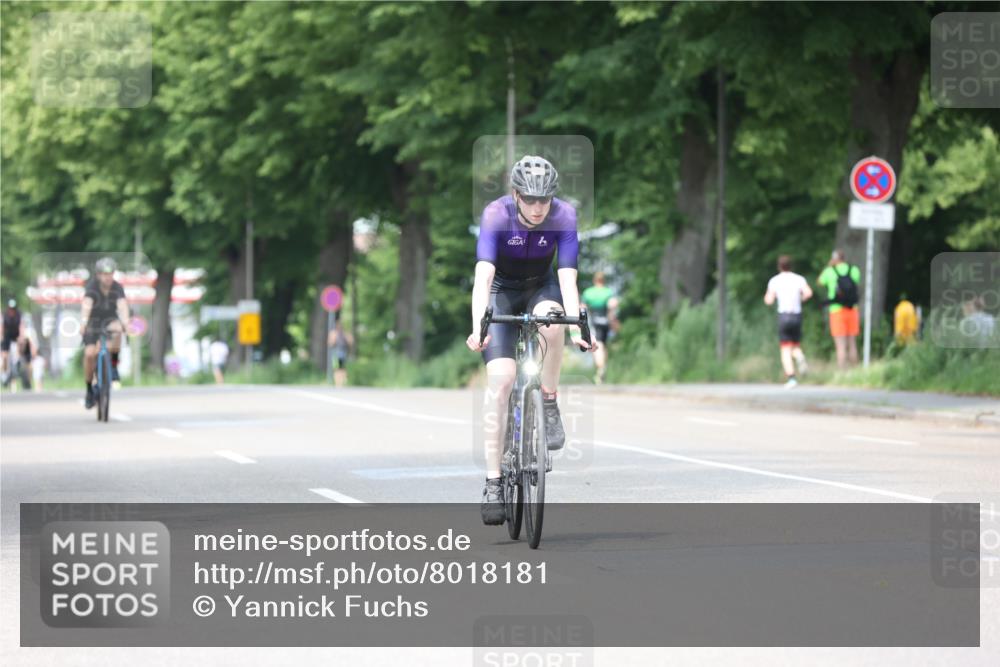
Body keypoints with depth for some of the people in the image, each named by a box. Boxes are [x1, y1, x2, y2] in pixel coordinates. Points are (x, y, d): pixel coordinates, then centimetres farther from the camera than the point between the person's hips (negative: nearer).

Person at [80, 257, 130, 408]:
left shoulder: (117, 287, -14)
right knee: (90, 354, -18)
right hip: (93, 322, -1)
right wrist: (83, 322, -53)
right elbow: (86, 305, -36)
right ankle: (89, 389, -1)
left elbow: (122, 306, -29)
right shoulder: (92, 286, -20)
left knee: (117, 330, -34)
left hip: (109, 320, 1)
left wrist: (126, 322, -48)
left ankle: (113, 364, -16)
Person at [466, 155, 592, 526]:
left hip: (541, 286, 1)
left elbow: (567, 277, -29)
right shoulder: (496, 215, -28)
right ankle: (493, 481, -15)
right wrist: (477, 328, -51)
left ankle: (549, 404, -12)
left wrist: (577, 328, -44)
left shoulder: (564, 216, -23)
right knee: (501, 377, -18)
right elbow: (483, 276, -37)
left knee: (551, 321, -36)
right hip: (501, 290, -1)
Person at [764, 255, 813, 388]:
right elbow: (808, 293, -11)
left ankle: (790, 377, -16)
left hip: (783, 315, -2)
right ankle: (800, 357, -19)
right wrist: (801, 299, 9)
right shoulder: (799, 279, 6)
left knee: (785, 349, -1)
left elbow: (769, 301, -2)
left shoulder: (774, 281, 3)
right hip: (797, 315, 2)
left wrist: (767, 295, 20)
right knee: (796, 346, 17)